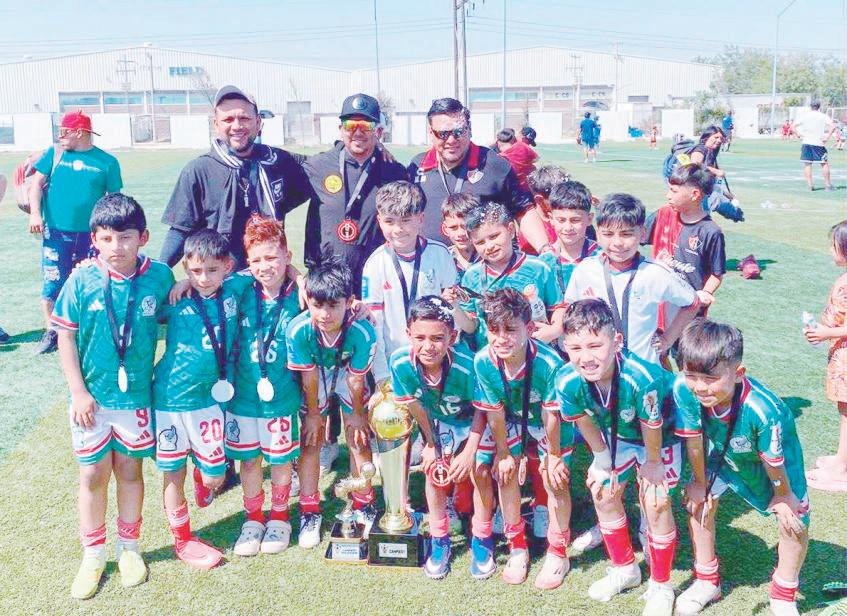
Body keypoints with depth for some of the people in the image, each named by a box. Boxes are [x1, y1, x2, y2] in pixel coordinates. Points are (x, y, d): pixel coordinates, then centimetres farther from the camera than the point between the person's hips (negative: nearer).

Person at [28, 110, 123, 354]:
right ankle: (51, 331, 13)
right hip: (55, 233, 1)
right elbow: (37, 183, 4)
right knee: (51, 283, -1)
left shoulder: (107, 161, 2)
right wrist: (35, 213, -11)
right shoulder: (53, 153, 6)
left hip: (91, 234, -1)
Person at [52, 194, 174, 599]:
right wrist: (78, 391, -8)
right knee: (93, 475, 11)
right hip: (92, 397, 0)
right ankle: (93, 555, 29)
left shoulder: (159, 276, -10)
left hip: (136, 395, 0)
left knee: (130, 471, 14)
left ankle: (129, 548, 33)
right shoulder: (82, 280, -12)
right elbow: (66, 337, -6)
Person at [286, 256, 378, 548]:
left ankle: (363, 506, 21)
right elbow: (308, 375, -21)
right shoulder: (298, 330, -37)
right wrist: (313, 414, -8)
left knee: (359, 441, 1)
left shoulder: (363, 332, -38)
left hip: (348, 375, 0)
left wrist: (356, 413, -7)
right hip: (316, 376, 1)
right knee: (310, 442, 1)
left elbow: (356, 378, -22)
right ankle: (309, 512, 16)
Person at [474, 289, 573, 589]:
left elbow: (550, 416, -25)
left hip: (551, 422, -3)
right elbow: (495, 412, -16)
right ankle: (517, 548, 21)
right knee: (505, 474, 1)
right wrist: (503, 454, -6)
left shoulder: (549, 363, -39)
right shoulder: (483, 361, -29)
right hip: (512, 419, 3)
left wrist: (553, 455, -12)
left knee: (555, 480, -5)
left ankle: (558, 553, 16)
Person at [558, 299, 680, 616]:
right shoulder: (567, 381, -31)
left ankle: (661, 586, 14)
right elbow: (587, 426, -10)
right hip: (618, 434, 5)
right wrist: (603, 462, 2)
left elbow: (651, 432, -26)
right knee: (604, 493, 8)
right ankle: (624, 569, 33)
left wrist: (653, 463, -10)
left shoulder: (642, 378, -45)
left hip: (663, 434, -4)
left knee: (655, 502, -10)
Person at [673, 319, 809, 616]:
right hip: (722, 452, 3)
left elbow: (773, 460, -25)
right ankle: (707, 582, 24)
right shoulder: (684, 389, -37)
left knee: (794, 519, -5)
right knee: (699, 502, 0)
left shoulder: (763, 410, -45)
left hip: (778, 455, -3)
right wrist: (699, 483, -4)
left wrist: (782, 496, -8)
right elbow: (693, 439, -18)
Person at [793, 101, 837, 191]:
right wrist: (828, 136, -6)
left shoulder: (804, 116, 7)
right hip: (819, 143, -1)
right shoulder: (823, 116, 1)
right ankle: (827, 184, 9)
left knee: (807, 164, 4)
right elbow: (833, 126, -11)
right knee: (824, 163, 8)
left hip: (806, 143, 2)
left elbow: (794, 126, 1)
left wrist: (799, 135, 4)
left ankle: (810, 184, -2)